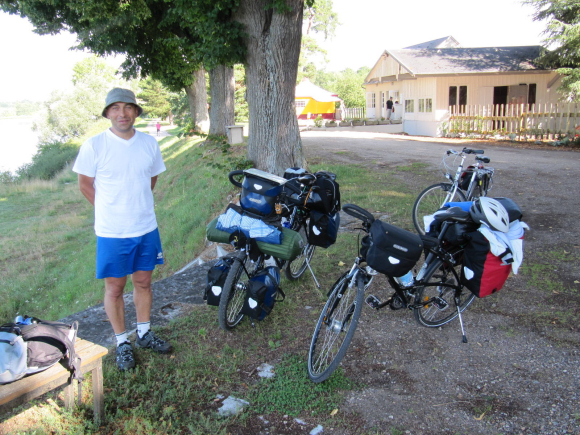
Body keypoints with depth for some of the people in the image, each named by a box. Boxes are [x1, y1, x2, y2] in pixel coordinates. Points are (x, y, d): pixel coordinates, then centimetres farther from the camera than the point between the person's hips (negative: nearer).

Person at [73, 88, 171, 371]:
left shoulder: (149, 143, 0)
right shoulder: (94, 145, -11)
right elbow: (85, 184, -1)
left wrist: (137, 206, 9)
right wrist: (111, 209, 2)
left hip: (146, 228, 4)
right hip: (111, 232, -3)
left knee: (143, 283, 16)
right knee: (115, 288, 8)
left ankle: (144, 334, 35)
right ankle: (122, 343, 26)